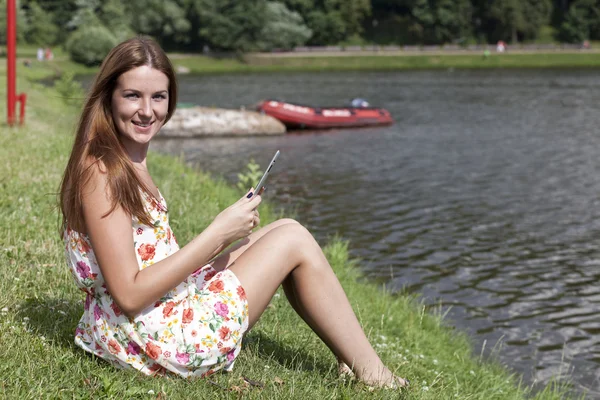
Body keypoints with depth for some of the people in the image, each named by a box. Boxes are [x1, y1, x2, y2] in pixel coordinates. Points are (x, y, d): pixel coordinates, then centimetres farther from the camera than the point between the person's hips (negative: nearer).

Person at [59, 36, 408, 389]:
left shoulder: (130, 162, 9)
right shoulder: (100, 172, -20)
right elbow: (129, 295, -24)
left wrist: (225, 232, 3)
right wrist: (217, 235, -21)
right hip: (157, 340, -9)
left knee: (285, 231, 11)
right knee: (294, 241, -3)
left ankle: (351, 359, 14)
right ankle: (372, 376, 8)